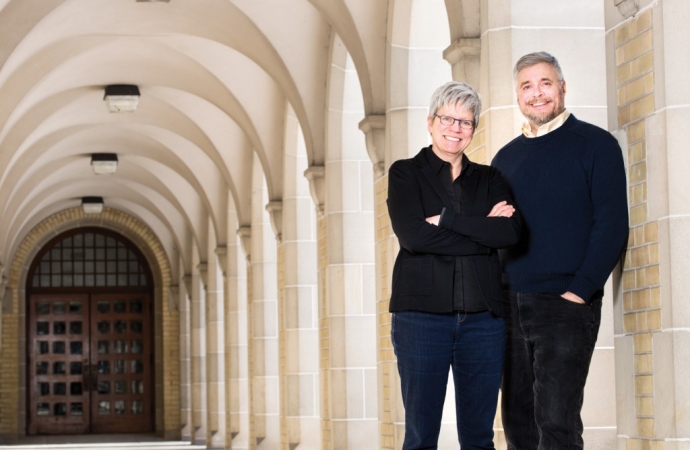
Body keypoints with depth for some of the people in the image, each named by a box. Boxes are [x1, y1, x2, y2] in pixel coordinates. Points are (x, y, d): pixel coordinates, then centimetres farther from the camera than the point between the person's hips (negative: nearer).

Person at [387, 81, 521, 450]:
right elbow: (412, 235, -11)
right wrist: (483, 230, -8)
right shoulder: (405, 173, 6)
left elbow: (511, 232, -5)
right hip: (422, 313, -3)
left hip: (482, 317, 3)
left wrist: (446, 219, -11)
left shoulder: (489, 179, 14)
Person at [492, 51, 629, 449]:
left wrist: (580, 290, -15)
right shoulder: (507, 157, 15)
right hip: (510, 307, 6)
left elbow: (612, 224, -8)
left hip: (566, 304, -5)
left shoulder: (595, 145, -2)